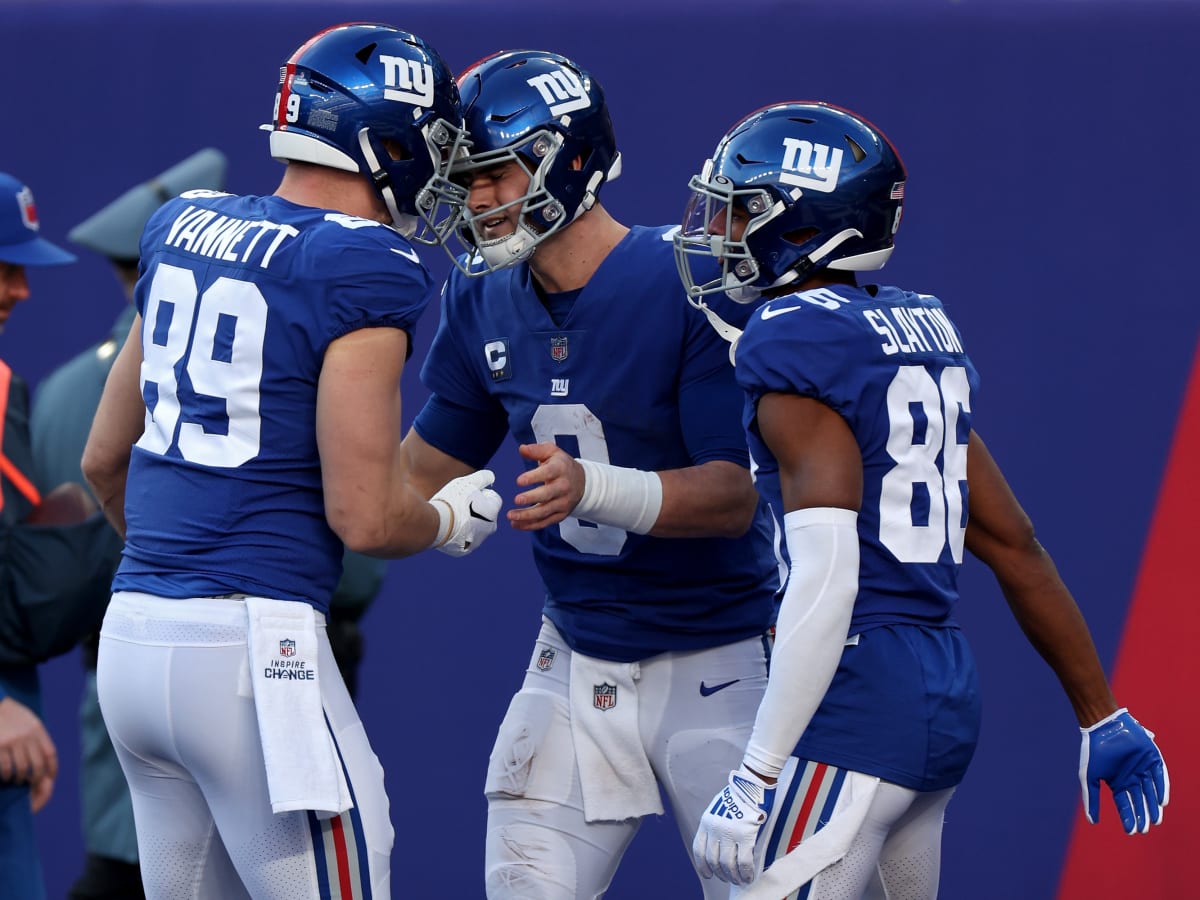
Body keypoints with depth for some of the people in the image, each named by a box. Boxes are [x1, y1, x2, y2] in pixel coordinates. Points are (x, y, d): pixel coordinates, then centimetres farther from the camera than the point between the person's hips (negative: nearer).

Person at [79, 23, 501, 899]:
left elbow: (104, 460, 21)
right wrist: (452, 520, 10)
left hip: (133, 631, 8)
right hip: (249, 648, -8)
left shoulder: (181, 230, 12)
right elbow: (365, 518, -12)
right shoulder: (362, 268, -10)